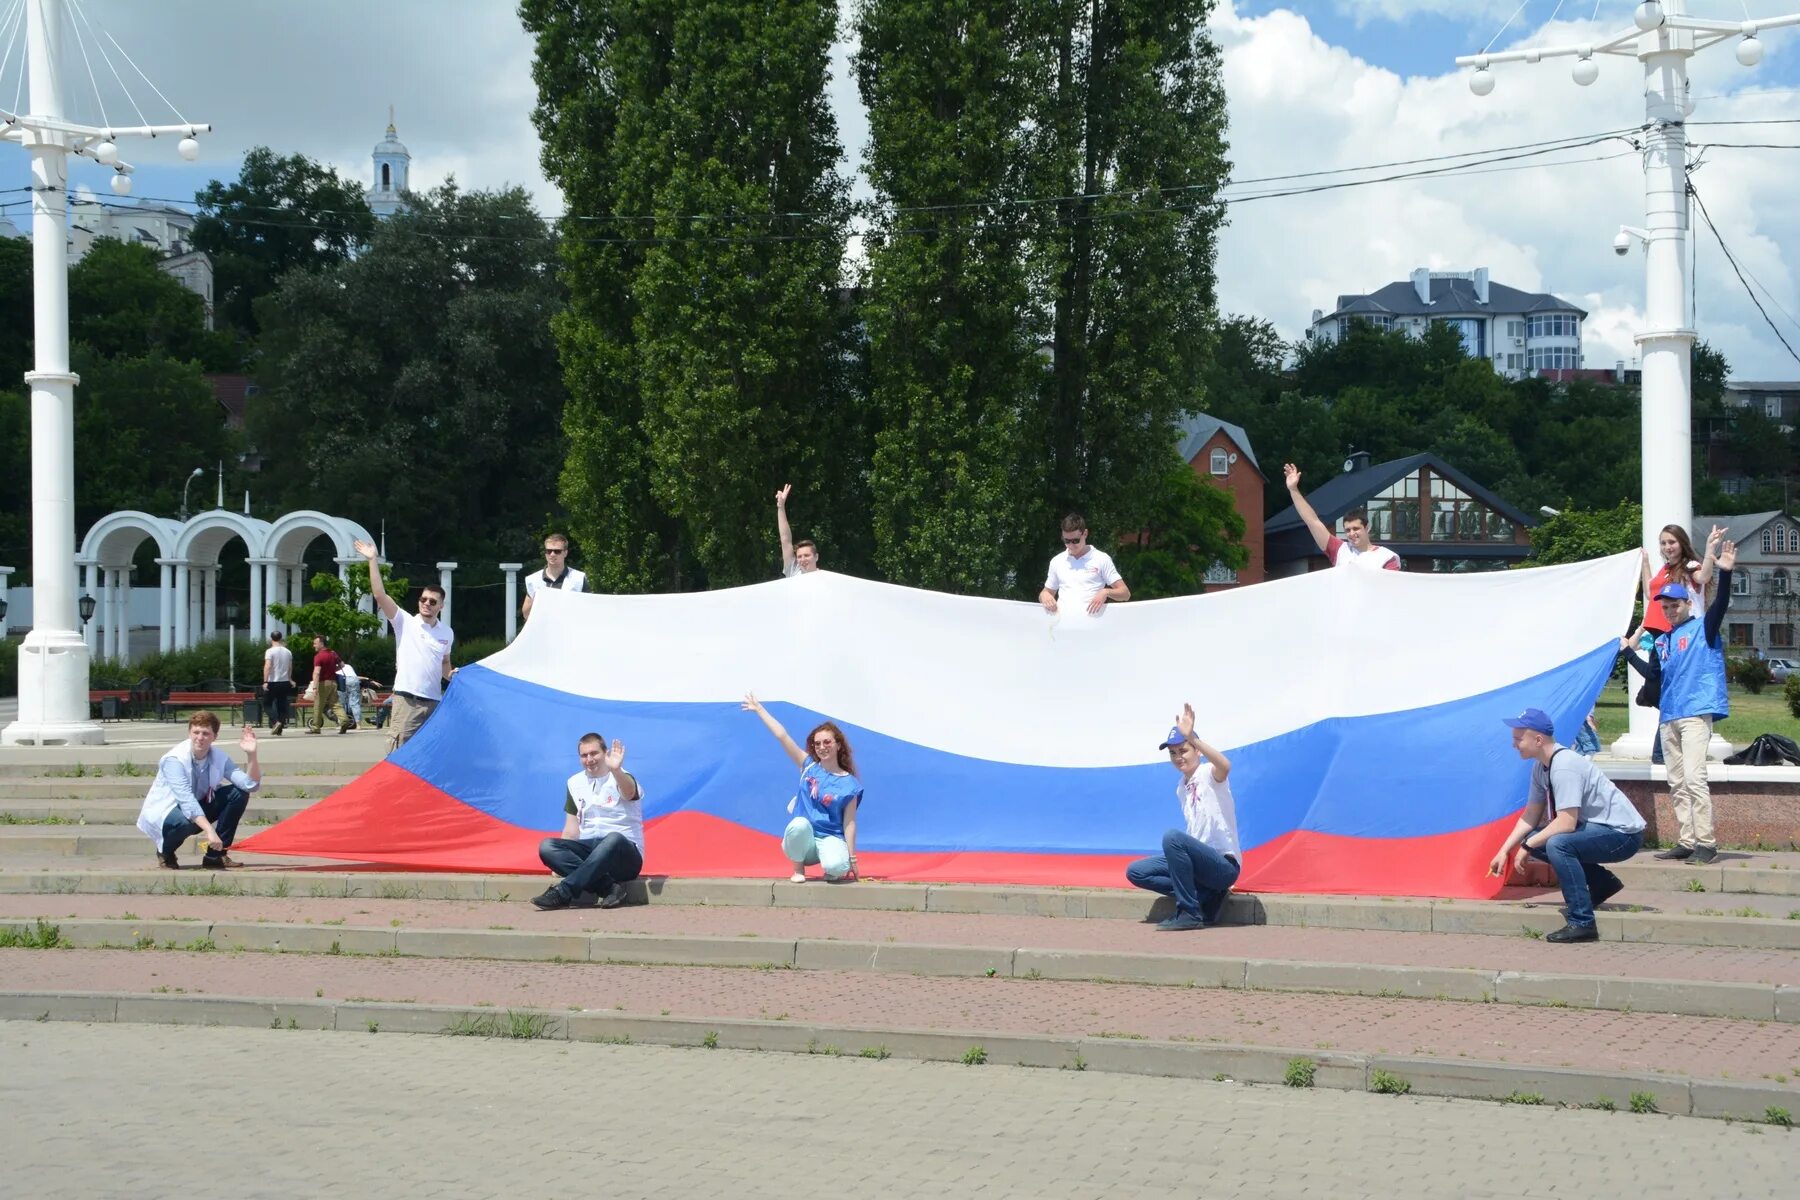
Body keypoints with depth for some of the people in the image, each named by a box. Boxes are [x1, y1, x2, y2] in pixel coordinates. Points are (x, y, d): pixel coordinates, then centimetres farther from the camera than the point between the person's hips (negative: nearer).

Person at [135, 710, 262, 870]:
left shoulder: (219, 757, -8)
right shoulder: (175, 760, -26)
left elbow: (251, 785, -13)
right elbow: (186, 801, -36)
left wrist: (251, 754, -28)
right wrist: (209, 831, -45)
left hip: (197, 808, 6)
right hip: (162, 813, -6)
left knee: (238, 794, -11)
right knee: (186, 821, -40)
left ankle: (215, 855, -5)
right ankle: (165, 853, -4)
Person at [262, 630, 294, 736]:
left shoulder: (270, 651, -10)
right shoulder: (288, 652, 7)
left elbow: (267, 666, -20)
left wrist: (265, 681, -22)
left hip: (273, 682, -5)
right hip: (285, 682, 5)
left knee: (268, 703, 6)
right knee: (282, 705, 8)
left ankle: (275, 722, -17)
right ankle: (280, 730, 9)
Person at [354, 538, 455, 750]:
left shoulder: (447, 633, 11)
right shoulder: (405, 623, -2)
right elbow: (380, 595, -12)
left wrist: (450, 675, 3)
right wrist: (373, 560, -16)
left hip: (435, 701, 4)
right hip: (406, 700, -4)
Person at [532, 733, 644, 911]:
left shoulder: (621, 779, -4)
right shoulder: (575, 782, 13)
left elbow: (628, 793, -30)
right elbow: (572, 829, 15)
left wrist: (616, 770, -52)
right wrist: (560, 861, -1)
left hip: (624, 853, -5)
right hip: (589, 849, 5)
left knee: (614, 839, -39)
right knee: (546, 846, -21)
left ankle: (562, 893, -41)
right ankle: (609, 887, -32)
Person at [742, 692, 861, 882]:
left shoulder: (849, 784, -2)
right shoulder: (809, 766, 4)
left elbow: (849, 823, -4)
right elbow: (782, 736, 0)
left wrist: (852, 858, -8)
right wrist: (759, 709, 0)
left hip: (830, 839, -2)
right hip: (802, 840, 2)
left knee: (837, 866, -36)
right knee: (799, 824, -36)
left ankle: (831, 870, 4)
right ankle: (798, 869, -9)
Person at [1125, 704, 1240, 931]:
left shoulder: (1209, 774, -10)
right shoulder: (1181, 789, 13)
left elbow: (1225, 767, -37)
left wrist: (1191, 737, -46)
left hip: (1225, 865, -9)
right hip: (1203, 861, 9)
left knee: (1173, 836, -32)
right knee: (1136, 872, 1)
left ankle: (1190, 913, -22)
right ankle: (1205, 895, -2)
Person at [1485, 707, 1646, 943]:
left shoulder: (1564, 767, -25)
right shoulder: (1541, 767, 4)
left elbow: (1566, 823, -29)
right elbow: (1530, 816, 10)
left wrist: (1527, 846, -20)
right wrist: (1504, 851, 3)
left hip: (1623, 834, -10)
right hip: (1597, 828, 10)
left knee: (1556, 843, -31)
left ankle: (1582, 923, -24)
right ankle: (1601, 884, 16)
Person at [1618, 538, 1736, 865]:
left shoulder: (1703, 628, 1)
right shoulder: (1661, 642, 18)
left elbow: (1720, 605, -15)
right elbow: (1653, 676, 19)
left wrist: (1725, 573, -29)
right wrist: (1629, 652, 15)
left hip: (1696, 713, -8)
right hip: (1668, 717, 8)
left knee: (1694, 778, -17)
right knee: (1676, 784, 8)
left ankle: (1706, 842, -15)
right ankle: (1687, 842, 14)